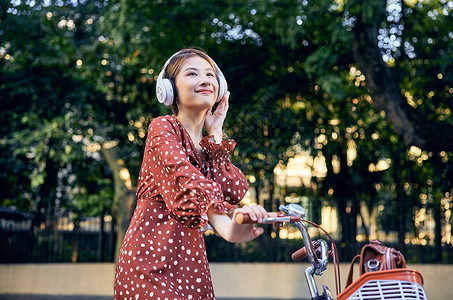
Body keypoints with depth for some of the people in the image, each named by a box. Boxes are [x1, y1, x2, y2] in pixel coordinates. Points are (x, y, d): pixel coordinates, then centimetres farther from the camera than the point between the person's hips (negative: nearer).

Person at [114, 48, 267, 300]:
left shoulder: (209, 145, 17)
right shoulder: (163, 127, -3)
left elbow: (234, 192, -1)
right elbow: (187, 181, -21)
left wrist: (215, 135, 1)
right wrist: (224, 226, -36)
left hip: (191, 264, 7)